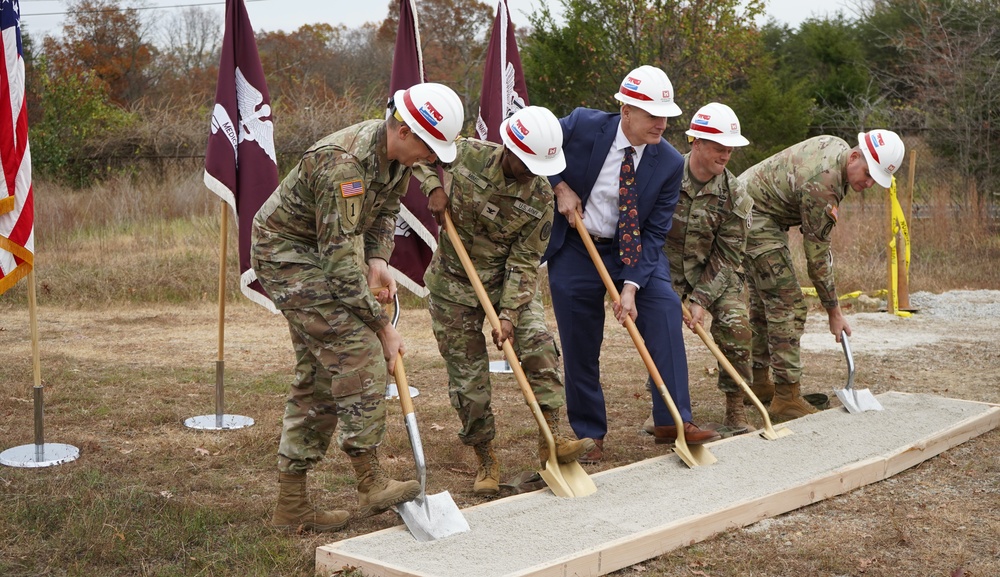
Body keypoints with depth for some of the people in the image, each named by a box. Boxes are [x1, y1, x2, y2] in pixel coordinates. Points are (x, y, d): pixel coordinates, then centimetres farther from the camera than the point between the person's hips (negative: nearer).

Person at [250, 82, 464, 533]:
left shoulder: (397, 155, -4)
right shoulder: (343, 165, -32)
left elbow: (386, 209, 15)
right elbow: (339, 261, -31)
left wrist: (379, 260, -4)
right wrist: (383, 327, -25)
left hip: (318, 254, 10)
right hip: (286, 254, -9)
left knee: (319, 372, 8)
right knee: (359, 350, -18)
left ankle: (291, 505, 13)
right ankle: (371, 484, -9)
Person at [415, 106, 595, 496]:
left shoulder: (539, 196, -17)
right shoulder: (464, 155, -17)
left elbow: (523, 262, -15)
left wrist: (508, 314, -23)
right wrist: (434, 186, -15)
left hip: (507, 281, 1)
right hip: (453, 284, 0)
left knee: (538, 344, -19)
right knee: (467, 375, 1)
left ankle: (551, 441, -12)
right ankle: (486, 460, 14)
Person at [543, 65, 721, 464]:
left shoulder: (670, 163, -13)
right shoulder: (581, 126, -17)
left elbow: (654, 233, -12)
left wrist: (631, 286, -23)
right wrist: (560, 187, -15)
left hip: (634, 250, 1)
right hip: (574, 250, -1)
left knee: (664, 306, -20)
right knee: (580, 348, 2)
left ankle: (672, 420, -15)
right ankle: (589, 434, 20)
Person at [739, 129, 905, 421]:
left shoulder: (838, 146, -2)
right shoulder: (822, 185, -29)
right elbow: (817, 256, -22)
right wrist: (834, 311, -14)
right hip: (757, 219, -11)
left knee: (763, 302, 17)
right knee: (788, 306, -13)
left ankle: (759, 383, 26)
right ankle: (787, 397, -11)